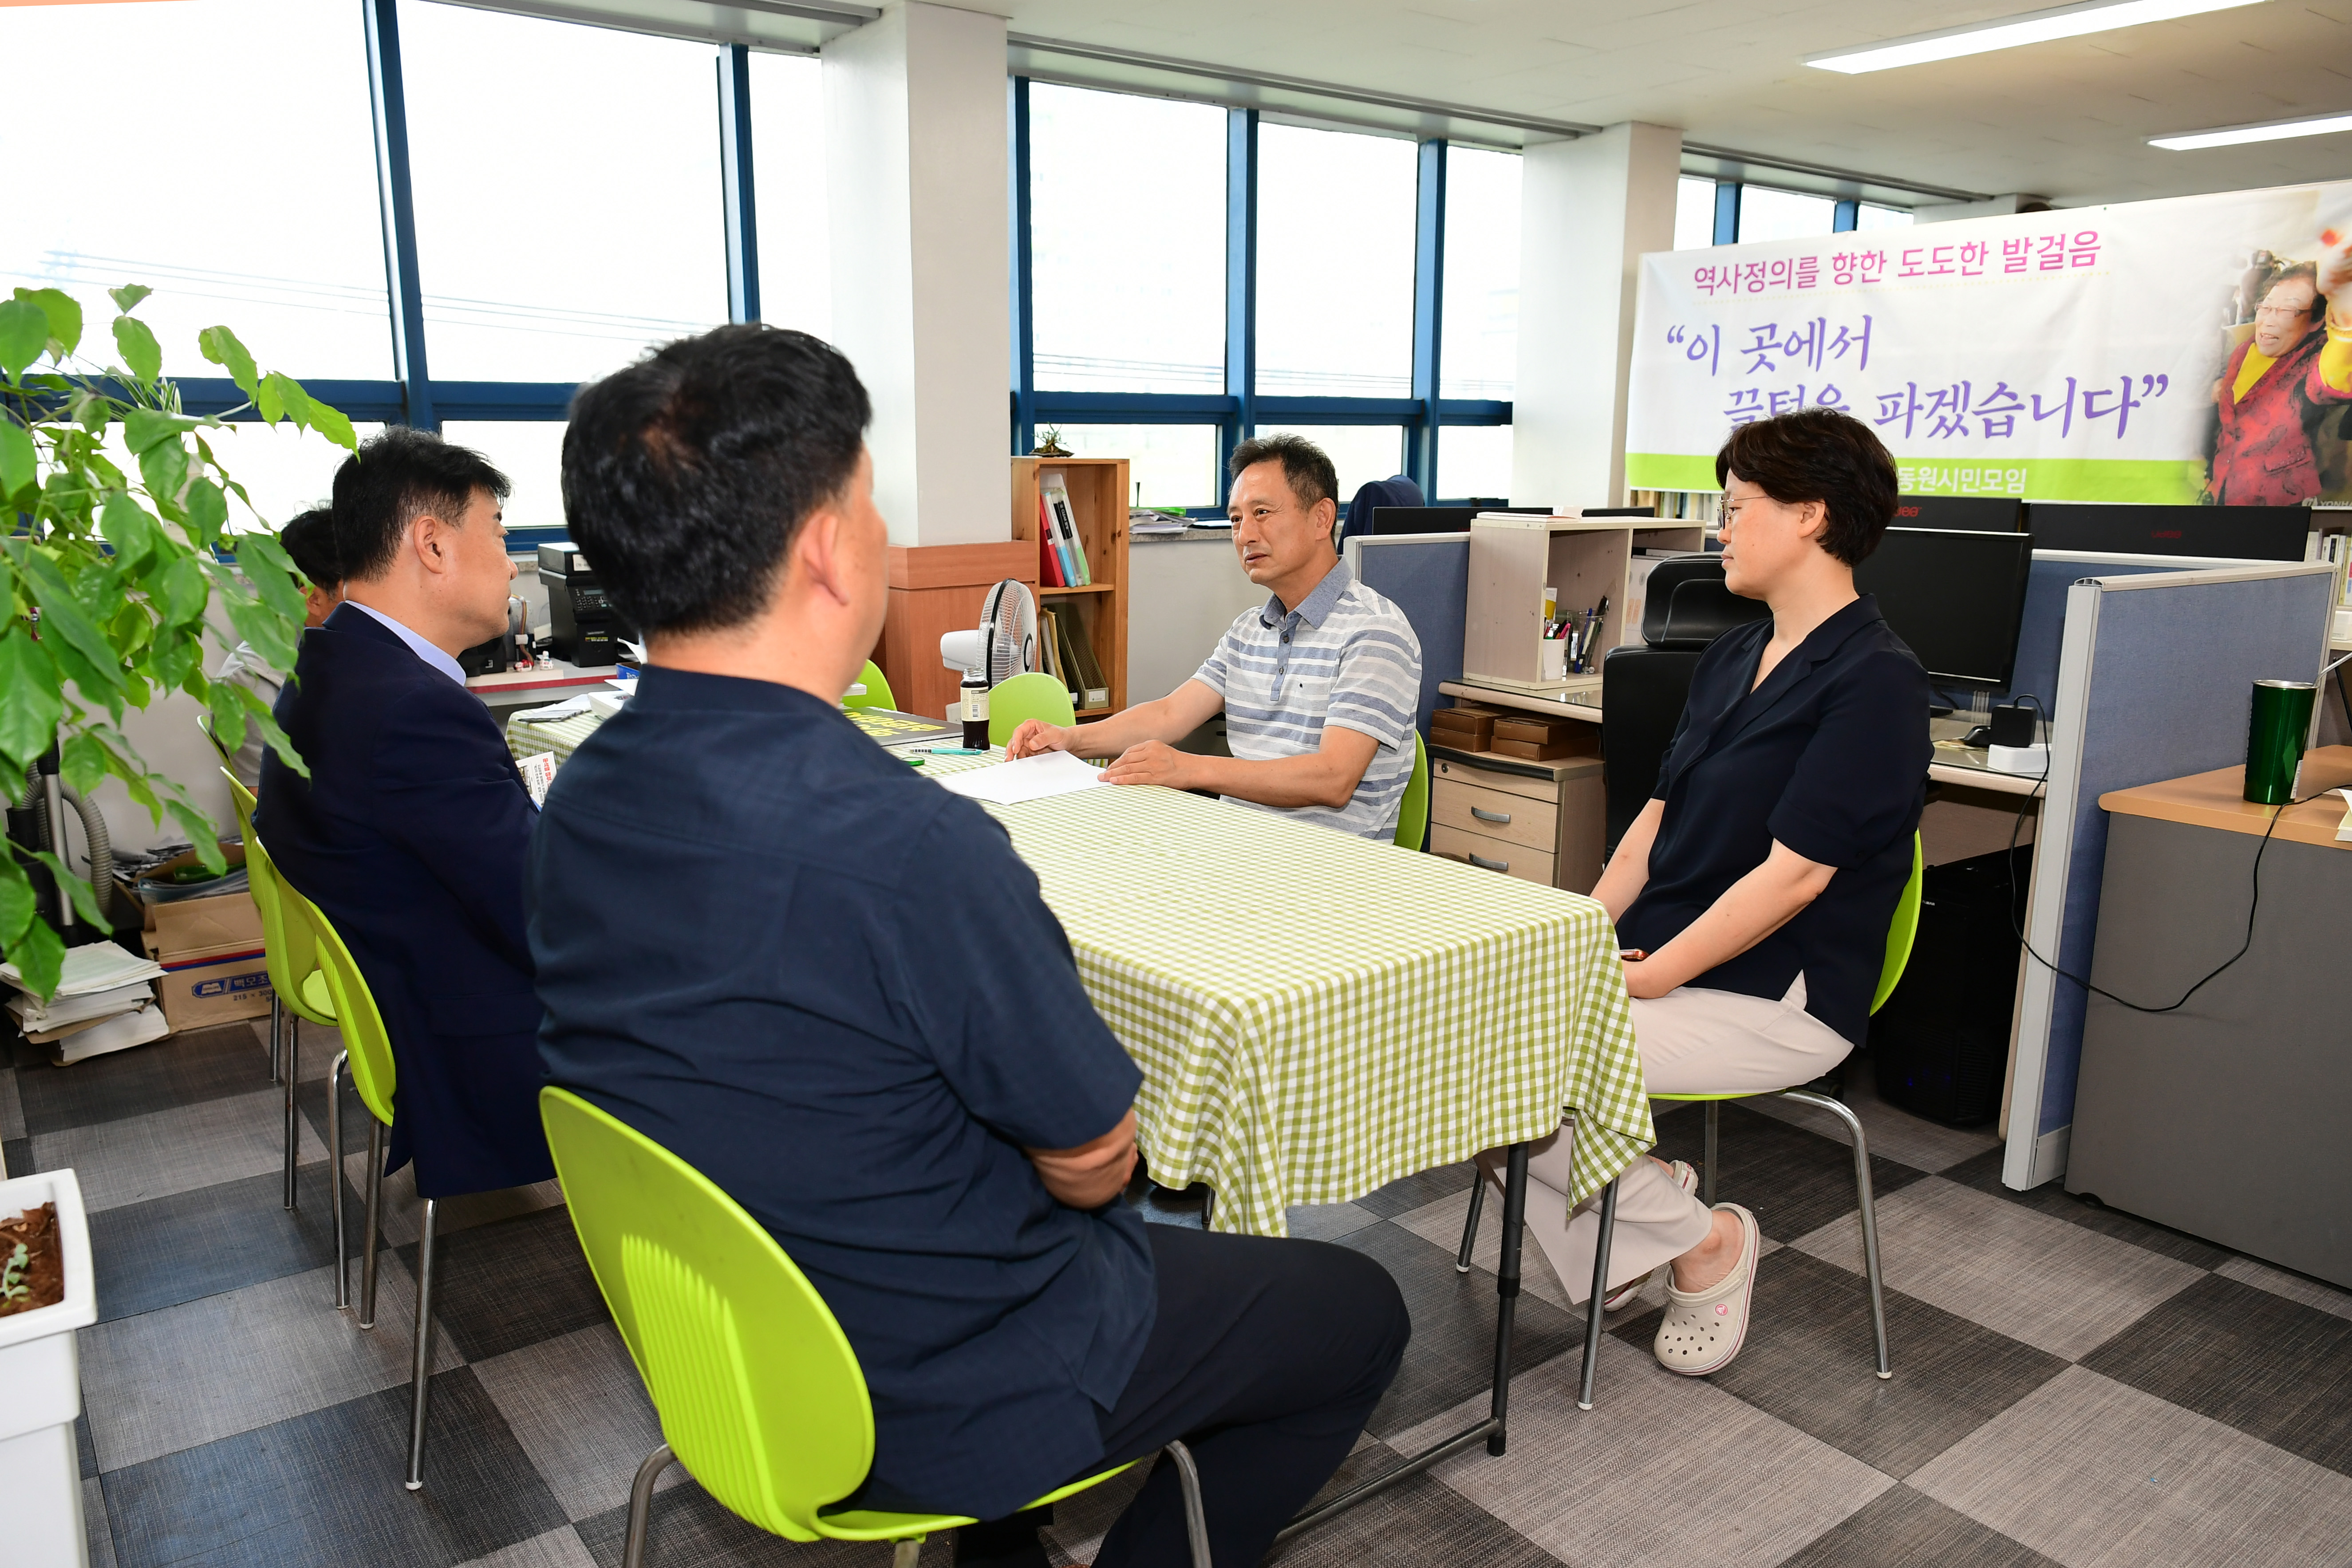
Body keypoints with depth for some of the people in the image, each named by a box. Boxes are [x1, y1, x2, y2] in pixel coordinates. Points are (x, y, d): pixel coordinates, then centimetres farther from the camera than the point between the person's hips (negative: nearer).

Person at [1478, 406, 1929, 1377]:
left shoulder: (1875, 680, -14)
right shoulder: (1730, 658, 15)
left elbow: (1792, 875, -19)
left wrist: (1650, 978, -19)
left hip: (1777, 999, -8)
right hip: (1665, 957, 8)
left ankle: (1700, 1239, 1)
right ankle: (1617, 1238, 7)